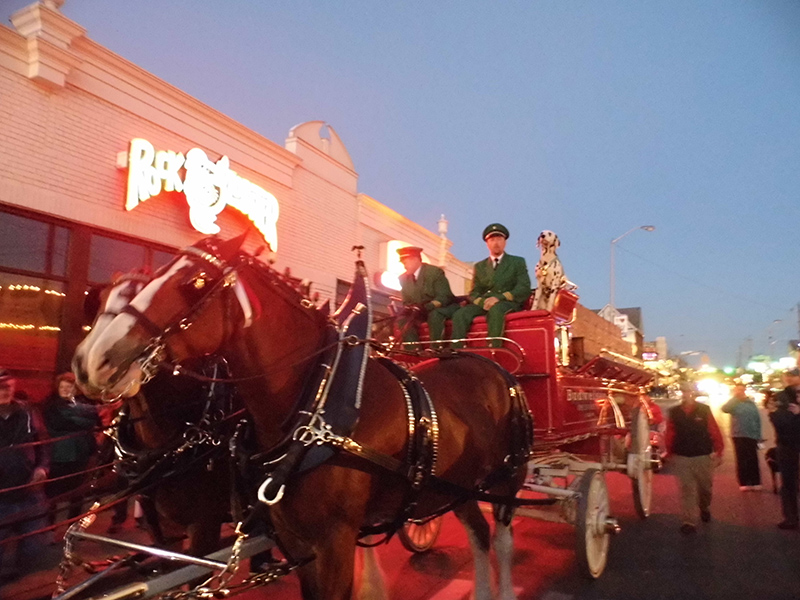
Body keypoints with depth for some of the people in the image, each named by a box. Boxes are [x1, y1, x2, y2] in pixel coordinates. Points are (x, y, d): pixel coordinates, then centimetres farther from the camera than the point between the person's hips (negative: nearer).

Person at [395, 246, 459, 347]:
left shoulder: (435, 272, -15)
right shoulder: (404, 278, 1)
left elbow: (443, 297, -21)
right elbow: (406, 301, 5)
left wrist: (427, 307, -38)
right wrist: (408, 308, -21)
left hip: (444, 307, -5)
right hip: (421, 311, 5)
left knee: (434, 314, -37)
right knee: (403, 319, -19)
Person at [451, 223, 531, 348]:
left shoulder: (517, 262, 15)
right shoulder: (479, 266, 23)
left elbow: (524, 289, 1)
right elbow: (474, 293, 16)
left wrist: (499, 297, -16)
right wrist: (483, 302, -10)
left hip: (508, 304, -3)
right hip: (484, 305, 3)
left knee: (495, 310, -39)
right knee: (460, 314, -28)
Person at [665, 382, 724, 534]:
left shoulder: (704, 410, -5)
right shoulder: (674, 412, -2)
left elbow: (714, 432, -5)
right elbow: (670, 435, 2)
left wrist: (718, 452, -6)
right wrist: (670, 453, 5)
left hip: (703, 456, 0)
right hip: (682, 458, 0)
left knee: (705, 487, 16)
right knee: (687, 490, 0)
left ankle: (705, 508, 45)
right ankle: (689, 521, 4)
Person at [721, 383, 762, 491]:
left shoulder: (752, 403, 6)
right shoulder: (734, 403, 1)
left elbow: (758, 420, 9)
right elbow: (725, 409, -22)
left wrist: (758, 435, 4)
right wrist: (735, 396, -21)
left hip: (752, 436, 2)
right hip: (739, 436, -1)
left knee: (753, 460, 5)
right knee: (741, 460, 1)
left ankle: (755, 483, 12)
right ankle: (744, 484, 6)